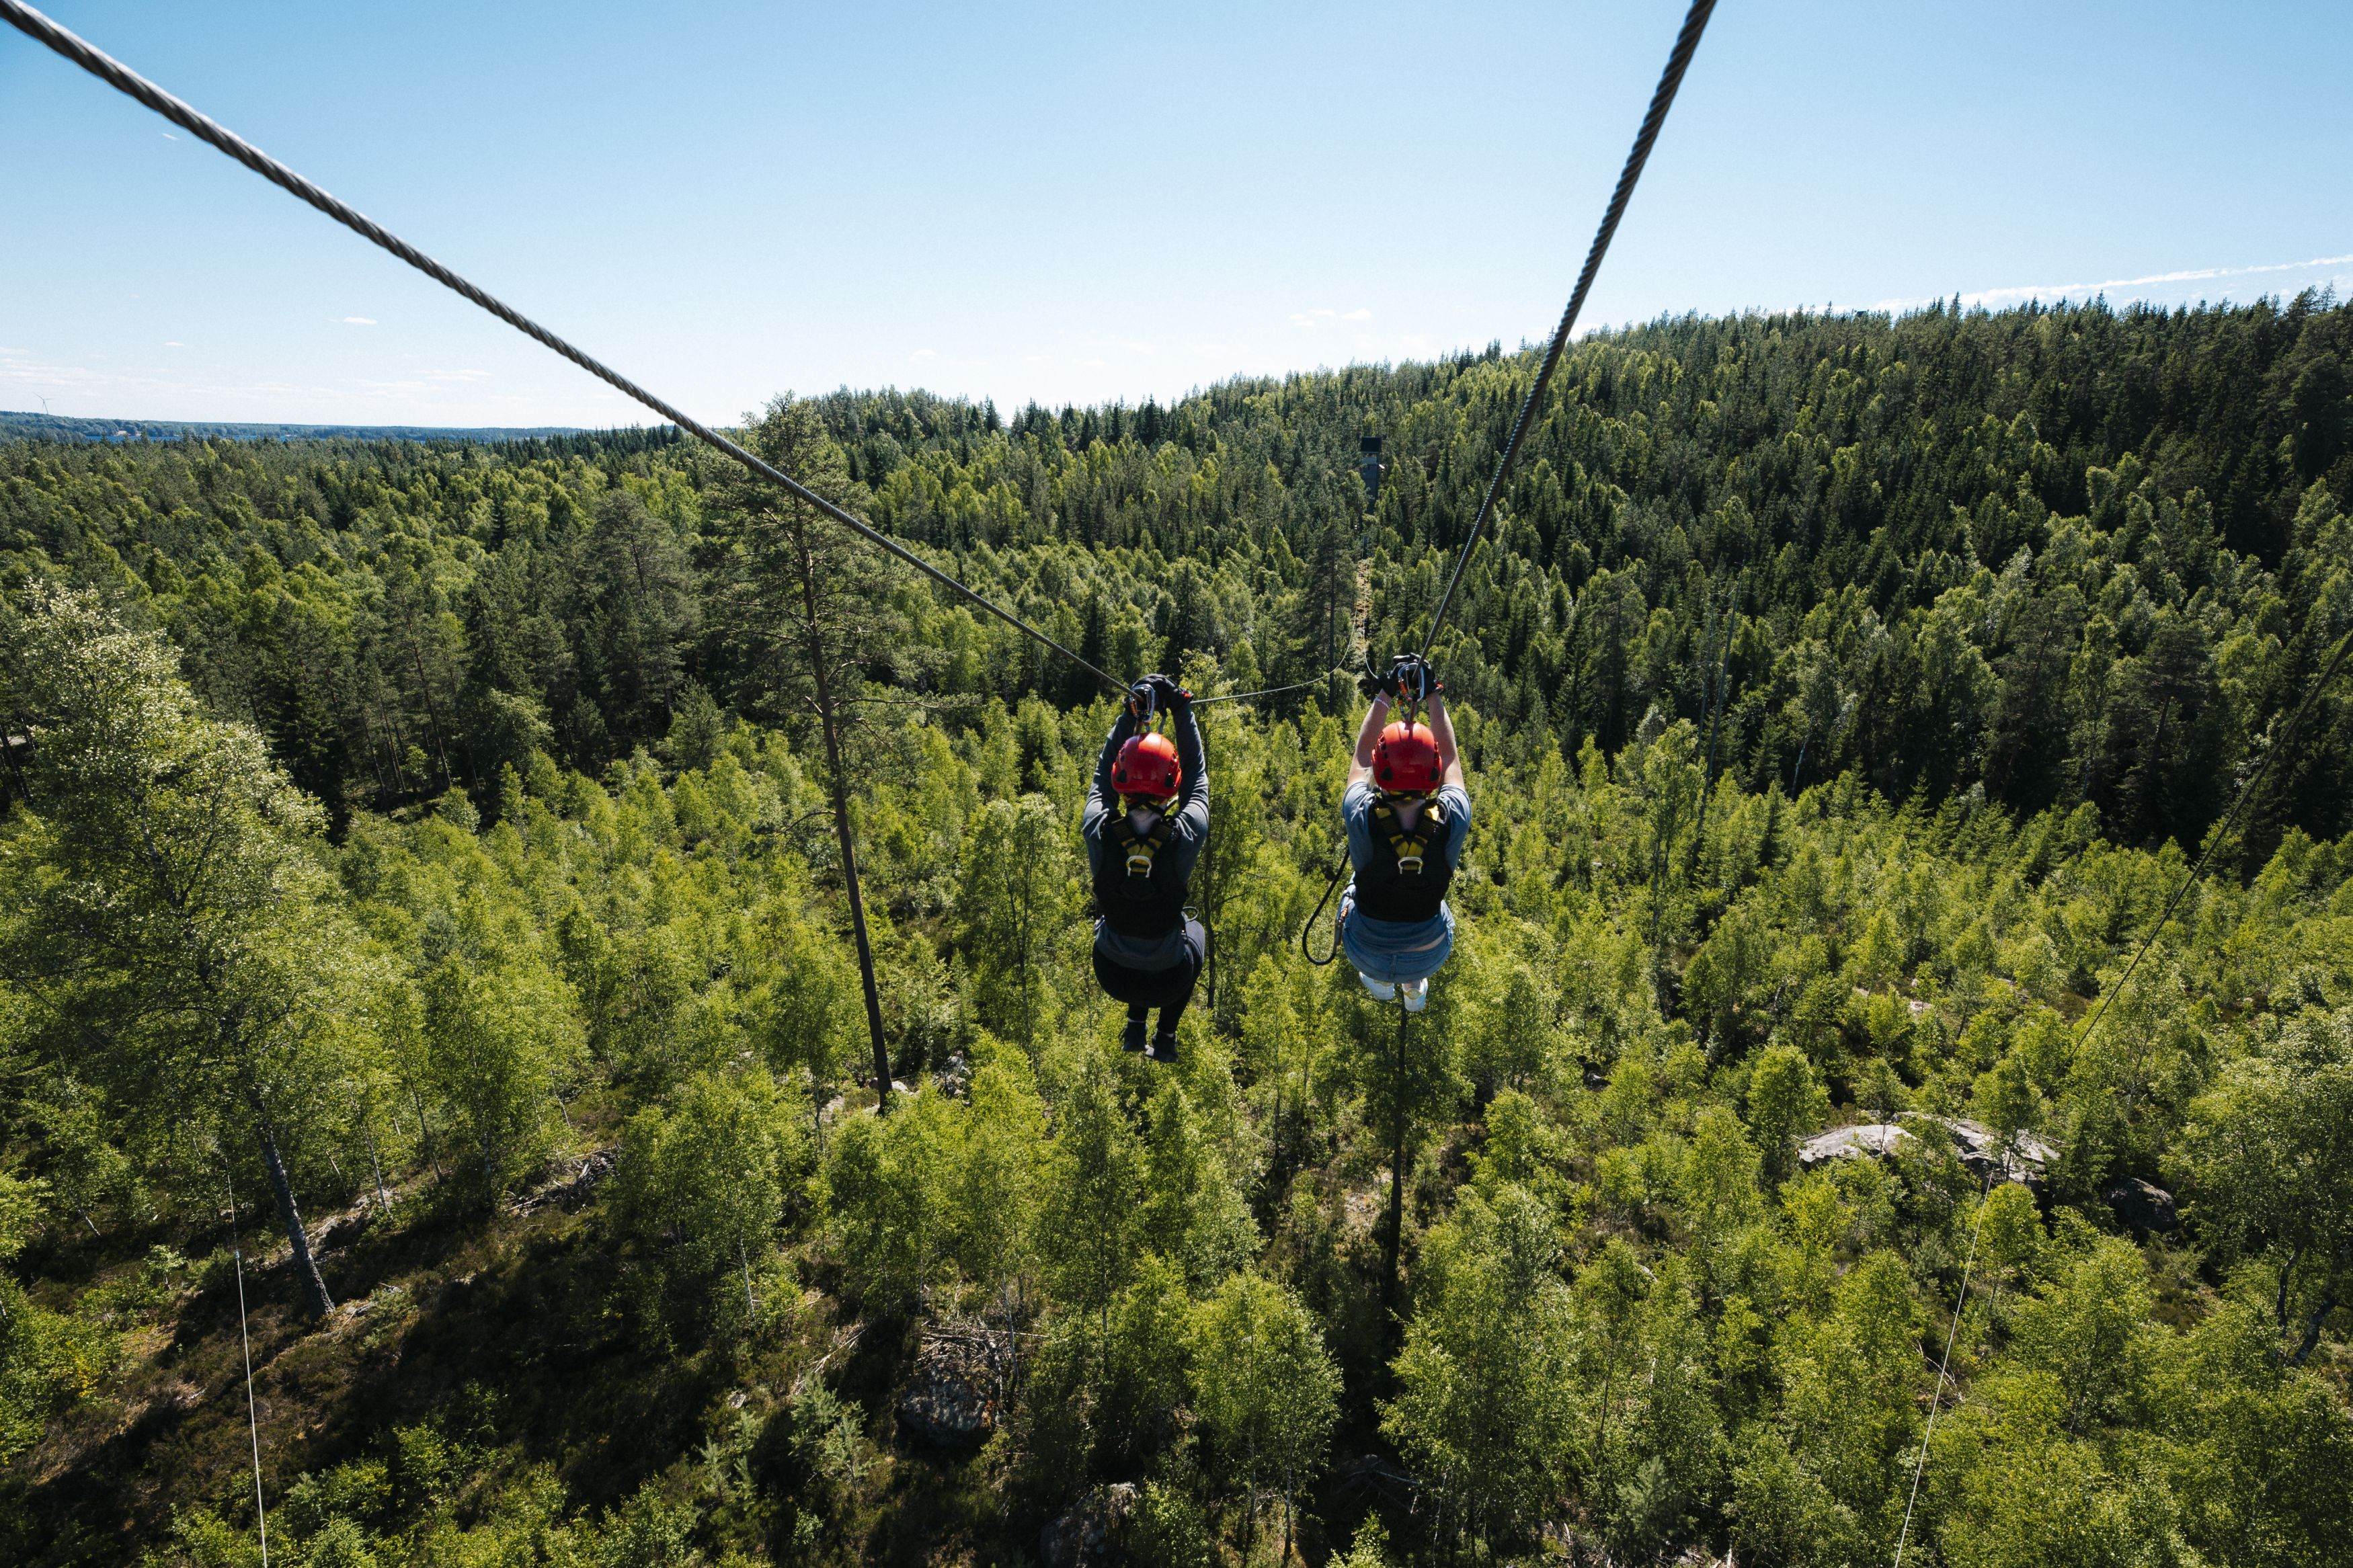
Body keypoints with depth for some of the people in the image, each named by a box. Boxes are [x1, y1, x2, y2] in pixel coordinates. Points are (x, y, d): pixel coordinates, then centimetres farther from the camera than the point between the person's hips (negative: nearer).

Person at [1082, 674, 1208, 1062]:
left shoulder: (1100, 833, -24)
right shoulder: (1184, 837, -27)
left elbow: (1104, 772, -5)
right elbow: (1197, 777, -9)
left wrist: (1132, 714, -1)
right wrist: (1181, 710, -2)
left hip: (1113, 976, 2)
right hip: (1168, 981, -1)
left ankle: (1135, 1027, 30)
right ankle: (1165, 1037, 28)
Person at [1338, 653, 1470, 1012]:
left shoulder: (1362, 818, -30)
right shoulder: (1453, 821, -28)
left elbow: (1363, 752, -10)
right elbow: (1450, 755, -8)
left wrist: (1386, 694, -3)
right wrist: (1432, 696, -1)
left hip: (1367, 954, -1)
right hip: (1429, 959, 1)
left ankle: (1380, 982, 46)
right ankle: (1414, 988, 47)